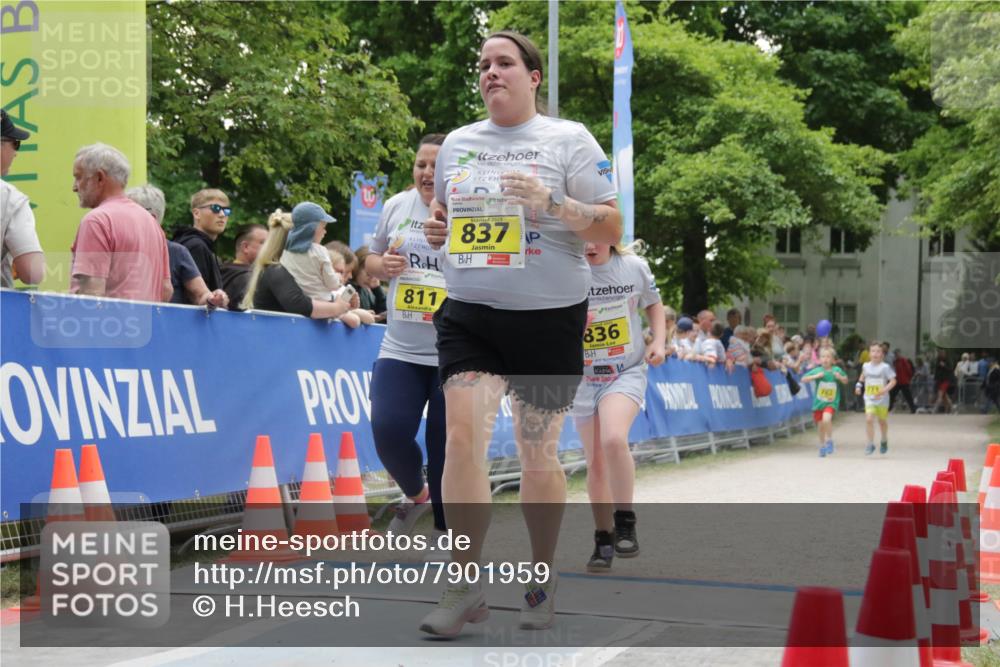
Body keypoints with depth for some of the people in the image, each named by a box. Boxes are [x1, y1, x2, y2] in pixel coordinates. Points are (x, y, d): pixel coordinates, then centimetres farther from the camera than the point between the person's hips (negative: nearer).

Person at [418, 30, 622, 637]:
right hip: (469, 314, 3)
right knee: (462, 438, -12)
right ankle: (466, 589, -3)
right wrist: (435, 228, 3)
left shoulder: (568, 138, -1)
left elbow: (611, 228, -4)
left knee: (538, 452, 6)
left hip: (549, 318, -3)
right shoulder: (456, 143, 12)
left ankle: (543, 582, 25)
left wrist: (551, 203, -19)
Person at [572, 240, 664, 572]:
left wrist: (659, 340, -2)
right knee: (595, 462, 5)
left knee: (613, 439, -28)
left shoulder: (634, 267, -6)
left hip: (627, 373, -2)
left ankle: (625, 522, -11)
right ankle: (603, 539, 24)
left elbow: (653, 303, 13)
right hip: (583, 380, 2)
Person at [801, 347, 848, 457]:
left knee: (826, 419, -27)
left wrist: (840, 377, -13)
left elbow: (846, 381, 9)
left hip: (831, 402, -2)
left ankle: (829, 440, -3)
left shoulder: (837, 370, -7)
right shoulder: (817, 370, -9)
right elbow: (803, 379, -13)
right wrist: (816, 376, -26)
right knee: (820, 425, 12)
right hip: (818, 402, 2)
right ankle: (822, 446, 36)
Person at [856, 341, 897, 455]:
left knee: (882, 420, 16)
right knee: (869, 419, -16)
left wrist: (885, 389, -26)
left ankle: (884, 441, 41)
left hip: (882, 399, -2)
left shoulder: (885, 367, -12)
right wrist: (859, 385, 7)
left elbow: (893, 381, -12)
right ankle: (871, 444, -9)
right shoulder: (866, 366, 0)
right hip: (869, 399, 2)